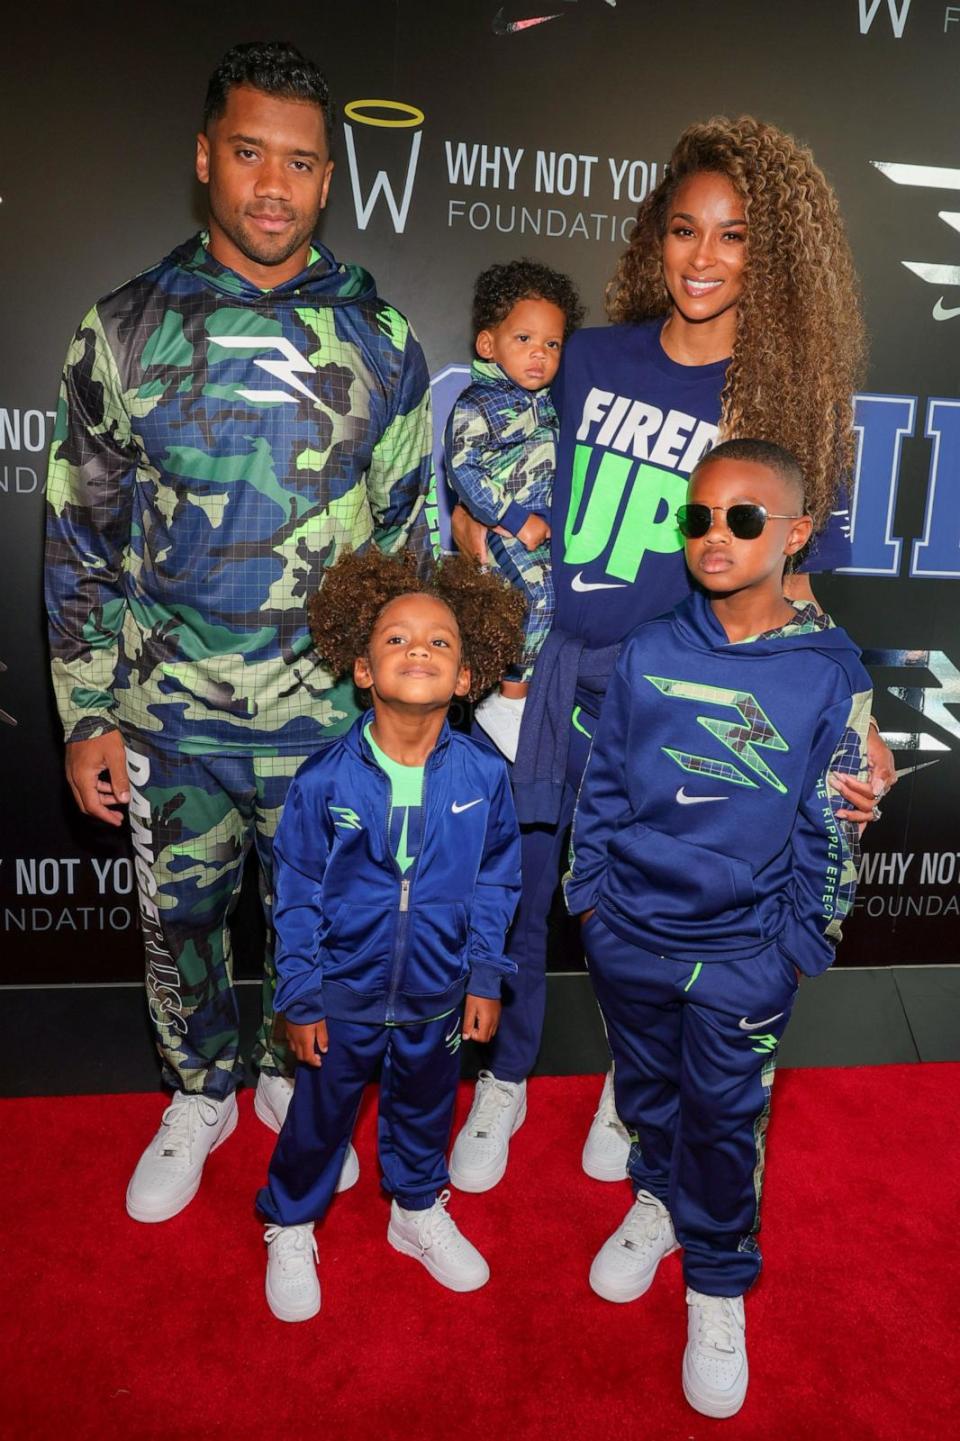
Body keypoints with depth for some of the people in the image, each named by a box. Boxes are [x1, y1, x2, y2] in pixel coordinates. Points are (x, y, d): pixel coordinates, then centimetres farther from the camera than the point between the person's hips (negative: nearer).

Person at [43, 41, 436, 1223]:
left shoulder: (378, 341, -1)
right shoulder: (124, 331, -2)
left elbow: (404, 532, 5)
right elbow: (79, 538, 1)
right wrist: (86, 714, -1)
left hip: (325, 719, 0)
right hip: (165, 723, 1)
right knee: (179, 919, 16)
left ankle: (294, 1081, 46)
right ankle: (200, 1094, 44)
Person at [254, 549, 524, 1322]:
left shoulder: (482, 774, -15)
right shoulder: (324, 780, -19)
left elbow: (495, 882, -3)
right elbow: (297, 895, -10)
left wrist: (485, 978, -1)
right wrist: (300, 998, -6)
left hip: (437, 992, 2)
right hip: (345, 992, -2)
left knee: (425, 1107, 24)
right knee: (321, 1114, 18)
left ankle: (418, 1211, 52)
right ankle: (290, 1229, 45)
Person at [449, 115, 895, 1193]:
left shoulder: (791, 400, -2)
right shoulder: (588, 359, 2)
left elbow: (783, 589, 0)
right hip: (543, 674, 2)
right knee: (511, 891, 11)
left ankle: (628, 1085, 44)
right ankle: (503, 1083, 38)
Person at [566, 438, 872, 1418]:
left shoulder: (829, 672, -10)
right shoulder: (649, 651, -5)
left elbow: (830, 823, -4)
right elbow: (603, 776, 3)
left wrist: (801, 941, -2)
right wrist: (591, 888, 5)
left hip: (742, 951, -2)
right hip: (627, 931, 3)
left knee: (724, 1120, 12)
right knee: (646, 1086, 22)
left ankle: (717, 1283, 36)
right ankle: (657, 1200, 51)